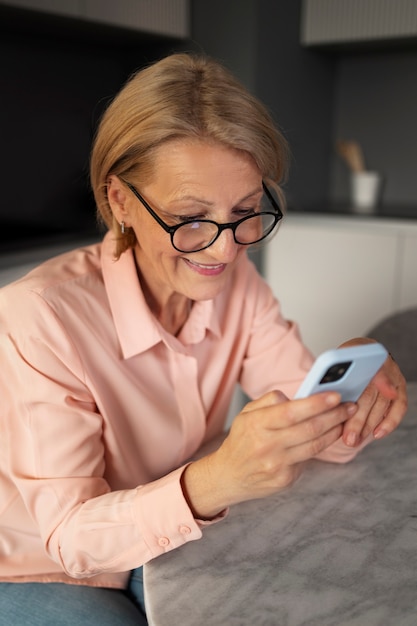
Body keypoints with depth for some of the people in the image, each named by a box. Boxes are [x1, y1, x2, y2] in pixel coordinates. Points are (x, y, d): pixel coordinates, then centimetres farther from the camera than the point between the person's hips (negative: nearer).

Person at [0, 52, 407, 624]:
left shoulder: (235, 282, -11)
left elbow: (322, 433, -11)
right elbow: (71, 537, -28)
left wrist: (354, 394, -35)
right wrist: (217, 479, -46)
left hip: (170, 543, 3)